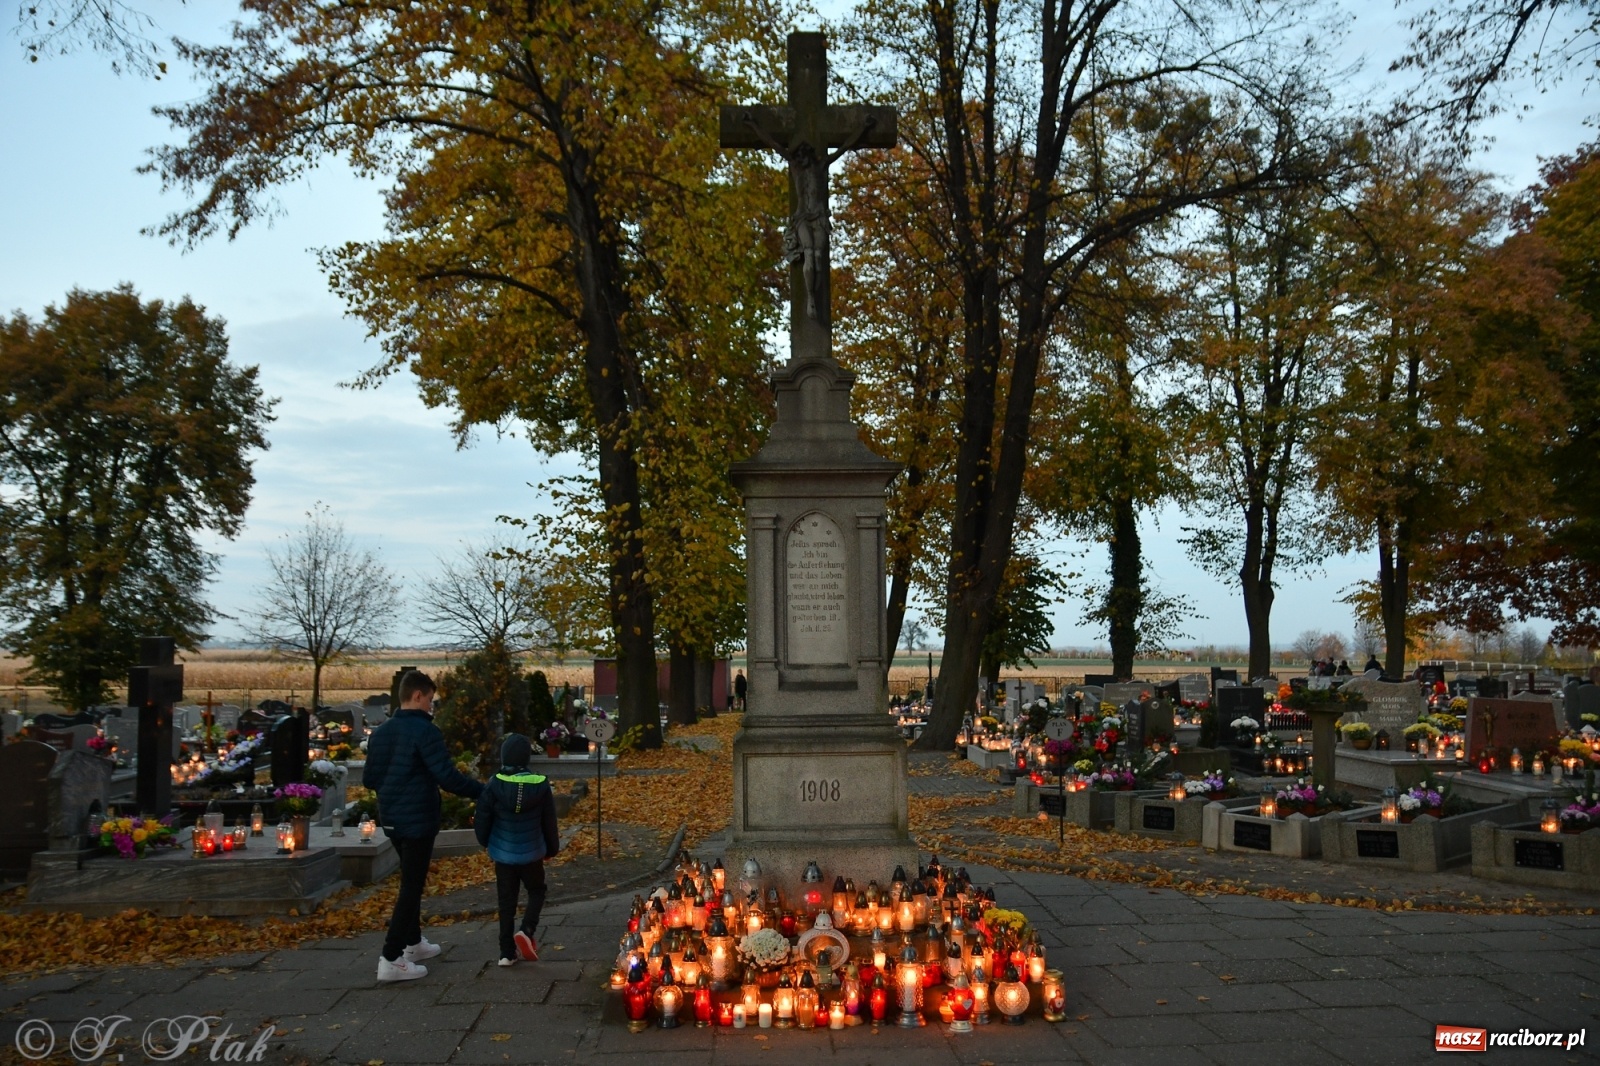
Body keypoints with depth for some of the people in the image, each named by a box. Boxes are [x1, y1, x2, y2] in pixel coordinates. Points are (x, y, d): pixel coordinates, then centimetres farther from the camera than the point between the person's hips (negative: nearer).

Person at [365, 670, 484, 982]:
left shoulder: (380, 732, 8)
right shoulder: (424, 731, -17)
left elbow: (369, 778, 12)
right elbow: (447, 777, -22)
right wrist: (482, 791, -13)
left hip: (391, 819, 8)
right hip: (417, 821, -8)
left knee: (411, 881, 22)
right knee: (411, 887, -3)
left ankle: (413, 942, 32)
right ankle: (391, 959, -4)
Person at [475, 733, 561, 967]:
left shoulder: (494, 786, -13)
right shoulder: (540, 785, -9)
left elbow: (482, 820, -5)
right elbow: (549, 822, -1)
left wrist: (485, 842, 16)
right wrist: (552, 848, 15)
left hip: (503, 853, 0)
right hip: (531, 853, 0)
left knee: (507, 900, 11)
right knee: (537, 891, 20)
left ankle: (507, 952, 11)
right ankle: (527, 930, -4)